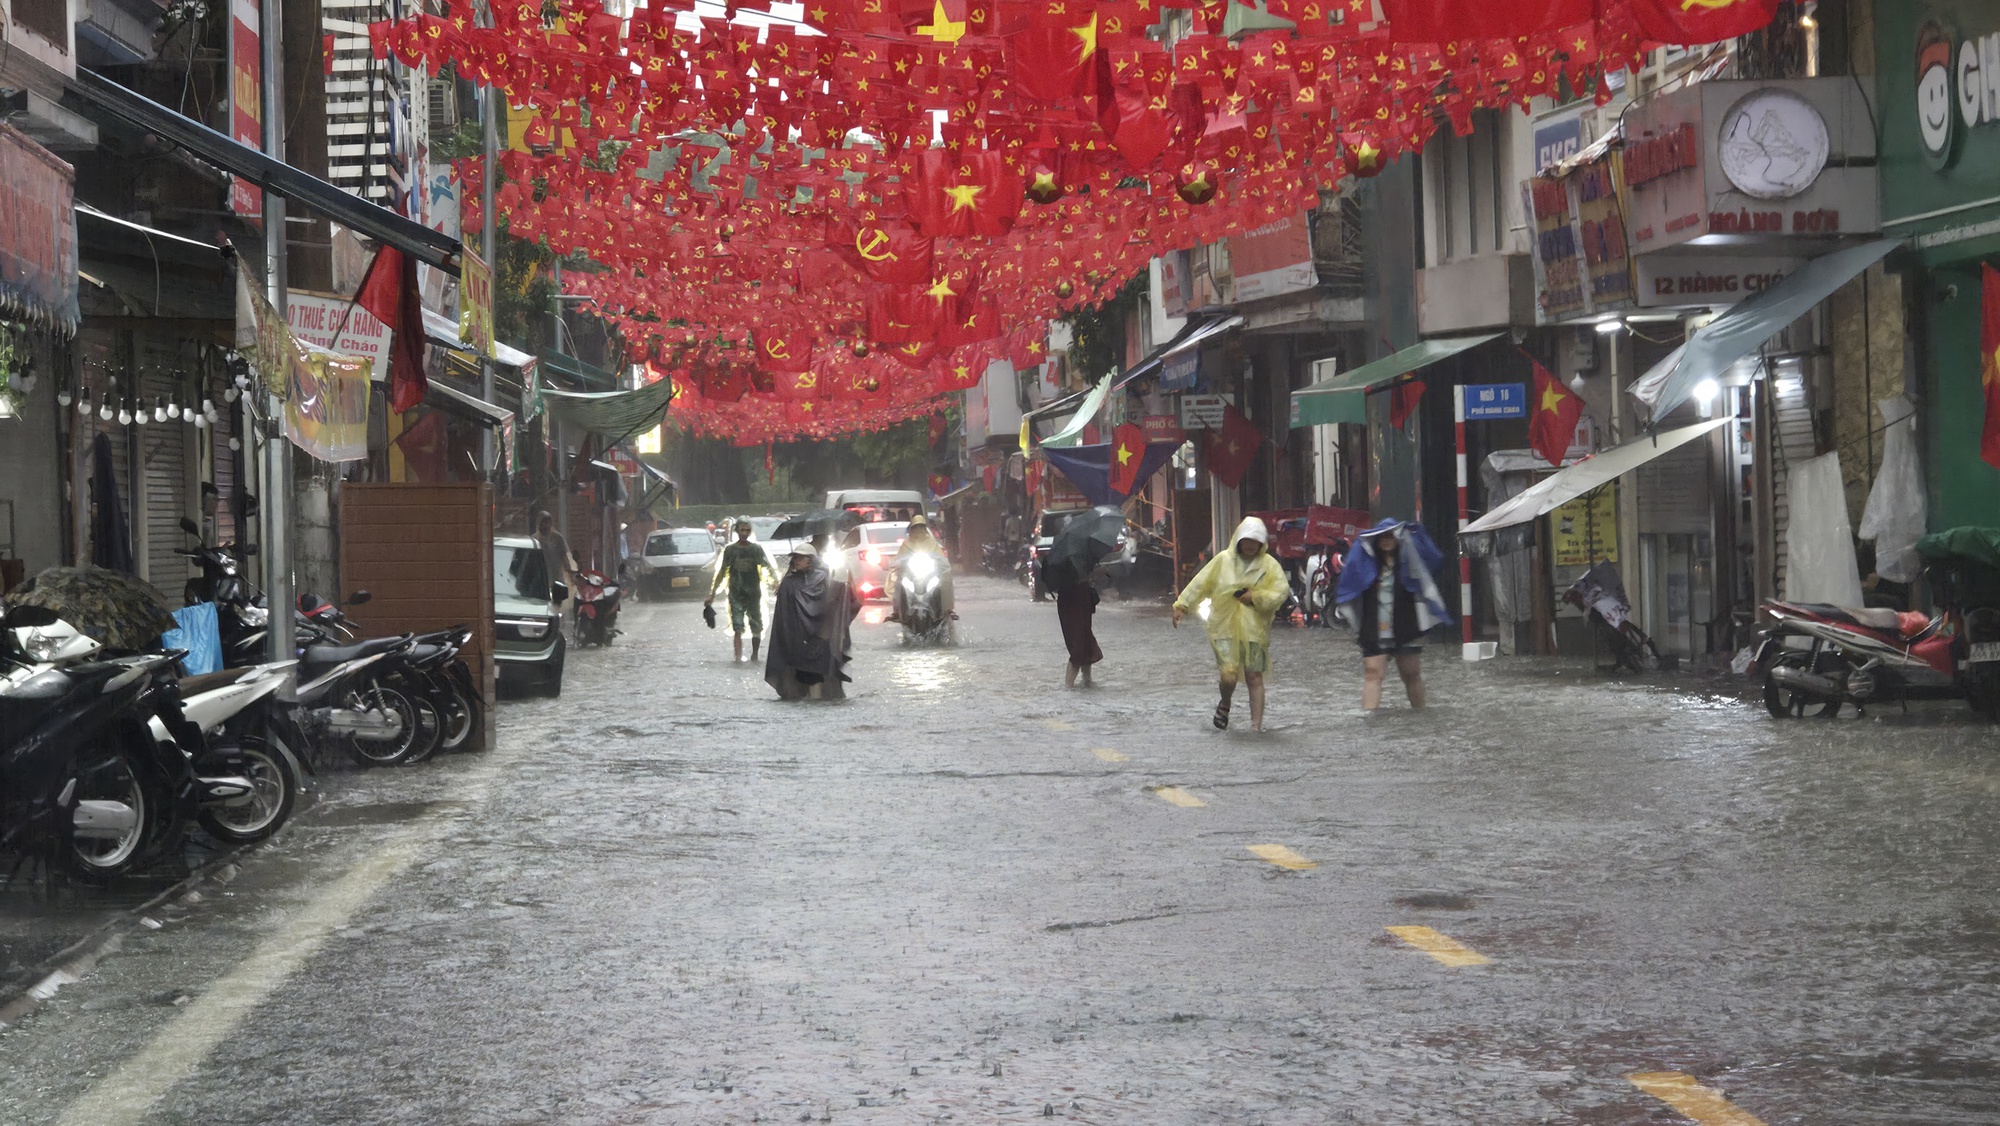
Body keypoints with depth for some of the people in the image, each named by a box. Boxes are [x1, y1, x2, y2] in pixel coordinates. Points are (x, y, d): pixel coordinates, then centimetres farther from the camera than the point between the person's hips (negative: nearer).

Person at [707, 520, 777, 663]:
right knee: (738, 629, -8)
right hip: (736, 596, -1)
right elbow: (722, 573, 8)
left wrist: (775, 580, -26)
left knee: (756, 628, 6)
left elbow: (768, 566, -6)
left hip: (753, 594, 1)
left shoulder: (756, 549, 4)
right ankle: (738, 657, -12)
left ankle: (754, 655, 23)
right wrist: (712, 594, 5)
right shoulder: (730, 550, 4)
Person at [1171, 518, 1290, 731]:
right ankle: (1224, 705, 21)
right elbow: (1200, 584, 4)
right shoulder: (1223, 560, 1)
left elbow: (1280, 593, -4)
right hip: (1225, 627, -1)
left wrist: (1256, 597, -15)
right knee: (1229, 674, -12)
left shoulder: (1269, 565, 2)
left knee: (1254, 677, 2)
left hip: (1254, 629, 1)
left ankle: (1256, 725, 9)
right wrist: (1181, 605, 1)